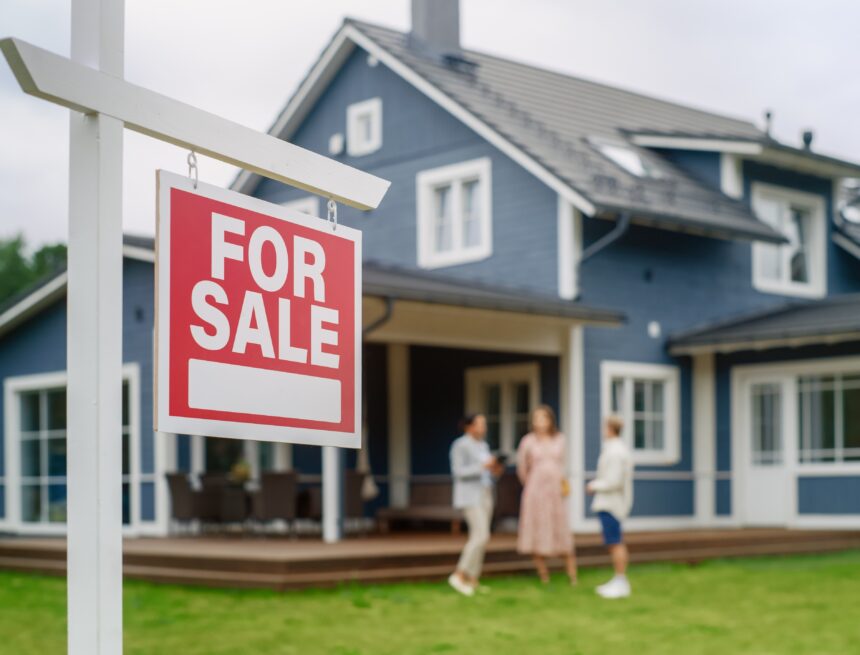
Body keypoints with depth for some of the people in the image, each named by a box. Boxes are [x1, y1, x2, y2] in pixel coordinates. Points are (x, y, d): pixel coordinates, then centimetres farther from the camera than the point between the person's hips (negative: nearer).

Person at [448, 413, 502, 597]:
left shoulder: (482, 446, 14)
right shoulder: (460, 446, -13)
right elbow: (458, 472, -20)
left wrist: (494, 470, -2)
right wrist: (483, 466, -25)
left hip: (484, 495, 9)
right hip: (469, 496, -9)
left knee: (478, 538, 5)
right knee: (481, 536, -17)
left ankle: (472, 581, 9)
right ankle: (458, 575, -11)